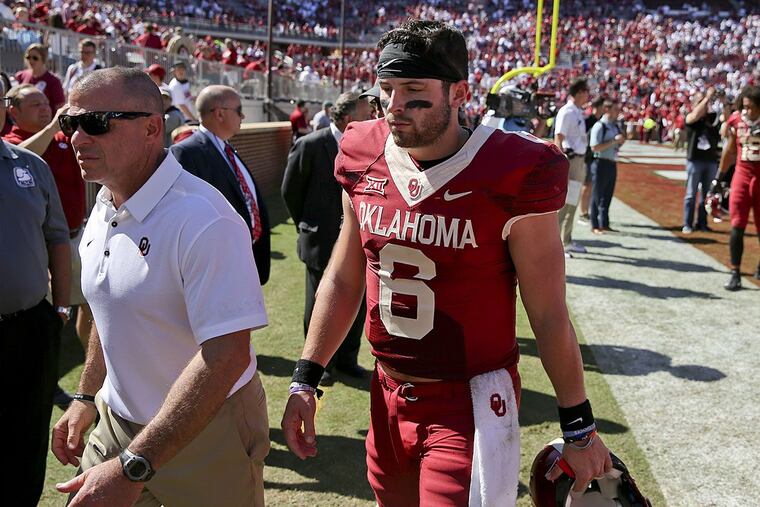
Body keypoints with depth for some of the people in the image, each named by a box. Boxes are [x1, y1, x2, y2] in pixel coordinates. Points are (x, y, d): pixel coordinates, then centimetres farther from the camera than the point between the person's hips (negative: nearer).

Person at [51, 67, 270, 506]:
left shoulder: (203, 220, -26)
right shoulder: (104, 210, 2)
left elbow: (227, 355, -31)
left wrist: (133, 467, -31)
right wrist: (87, 397, 17)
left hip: (205, 434, -6)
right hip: (117, 422, 7)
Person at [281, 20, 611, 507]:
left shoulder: (513, 175, -17)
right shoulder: (363, 161, -2)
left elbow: (549, 314, -10)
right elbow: (343, 280, 8)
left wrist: (579, 428, -3)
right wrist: (306, 380, 7)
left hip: (471, 405, -5)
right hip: (388, 395, 5)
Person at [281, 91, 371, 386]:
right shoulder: (310, 146, -12)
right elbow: (290, 191, -2)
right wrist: (308, 226, 5)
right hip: (322, 243, -4)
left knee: (357, 305, 12)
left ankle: (347, 358, 31)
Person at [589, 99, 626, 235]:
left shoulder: (615, 126, 13)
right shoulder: (599, 126, -12)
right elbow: (594, 147, -21)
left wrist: (621, 141, 3)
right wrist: (614, 141, -20)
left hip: (612, 164, 8)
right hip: (601, 163, -8)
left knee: (608, 195, 13)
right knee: (597, 196, -1)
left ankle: (604, 224, 21)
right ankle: (595, 226, 6)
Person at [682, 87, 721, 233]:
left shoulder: (713, 117, 8)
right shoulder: (690, 118, -2)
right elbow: (695, 116, -22)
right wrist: (707, 97, -22)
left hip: (711, 161, 3)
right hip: (694, 161, -3)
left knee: (706, 194, 8)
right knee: (691, 194, 1)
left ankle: (702, 223, 16)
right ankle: (687, 224, 5)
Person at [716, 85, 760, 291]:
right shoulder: (735, 121, -2)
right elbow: (729, 151, 11)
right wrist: (719, 178, 14)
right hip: (742, 175, 1)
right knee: (737, 227, -6)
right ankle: (735, 273, -2)